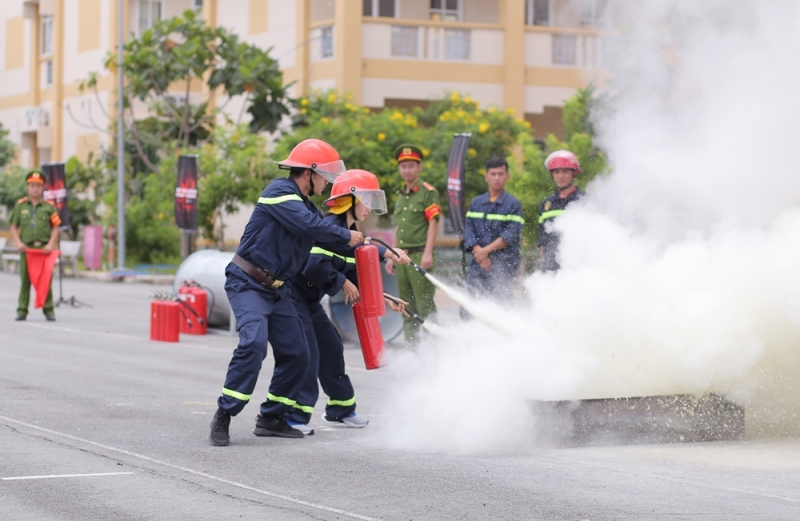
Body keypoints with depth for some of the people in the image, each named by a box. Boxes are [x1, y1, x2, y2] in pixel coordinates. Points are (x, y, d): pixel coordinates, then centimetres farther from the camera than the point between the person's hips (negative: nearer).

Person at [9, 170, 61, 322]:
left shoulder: (49, 207, 7)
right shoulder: (20, 205, 9)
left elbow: (55, 228, 6)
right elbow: (14, 227, 10)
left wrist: (51, 244, -7)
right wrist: (18, 243, -4)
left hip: (44, 248, -1)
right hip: (26, 248, 1)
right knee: (25, 280, 2)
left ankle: (49, 310, 5)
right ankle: (22, 310, 8)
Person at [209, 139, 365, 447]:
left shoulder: (306, 206, 14)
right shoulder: (279, 191, -14)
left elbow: (329, 241, 14)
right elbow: (309, 225, -27)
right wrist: (347, 236, -14)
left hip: (276, 290, 9)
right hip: (247, 284, -9)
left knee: (296, 353, 7)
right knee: (253, 343, -26)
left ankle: (271, 418, 19)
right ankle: (224, 416, -20)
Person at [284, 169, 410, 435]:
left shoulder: (350, 233, 10)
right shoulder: (330, 227, -22)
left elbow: (357, 275, 14)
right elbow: (315, 266, -34)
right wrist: (342, 283, -19)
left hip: (310, 300, 10)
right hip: (292, 293, -10)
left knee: (331, 348, 15)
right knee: (306, 352, -15)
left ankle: (341, 409, 28)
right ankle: (295, 416, -13)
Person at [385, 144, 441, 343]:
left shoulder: (428, 192, -3)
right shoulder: (401, 195, 19)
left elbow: (433, 224, -10)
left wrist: (428, 254, -18)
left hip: (420, 255, -7)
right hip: (402, 256, 7)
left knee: (425, 304, -10)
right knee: (407, 304, 9)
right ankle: (411, 343, 13)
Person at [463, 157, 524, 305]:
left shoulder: (513, 204, 2)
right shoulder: (476, 203, 15)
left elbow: (510, 235, -8)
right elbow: (469, 230, 6)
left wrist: (486, 250, -15)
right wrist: (478, 250, -11)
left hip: (502, 266, -4)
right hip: (478, 264, 4)